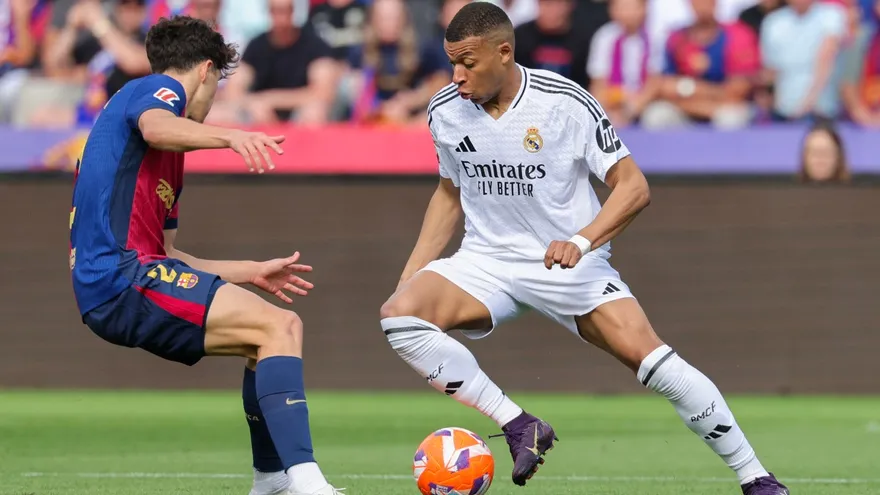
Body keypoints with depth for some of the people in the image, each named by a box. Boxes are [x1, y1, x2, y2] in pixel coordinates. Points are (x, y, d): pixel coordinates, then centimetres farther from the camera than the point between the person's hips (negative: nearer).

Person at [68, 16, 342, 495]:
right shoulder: (156, 90, 1)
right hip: (123, 276, -10)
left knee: (272, 334, 20)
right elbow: (155, 127, -25)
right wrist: (231, 136, -42)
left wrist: (253, 272, 31)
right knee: (281, 327, -18)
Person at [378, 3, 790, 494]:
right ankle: (519, 426, -18)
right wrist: (410, 274, 9)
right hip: (486, 263, 4)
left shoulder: (567, 103, -15)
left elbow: (634, 186, -12)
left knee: (648, 355, -21)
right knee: (398, 315, -24)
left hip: (570, 265, -3)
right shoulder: (445, 112, -2)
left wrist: (581, 241, -28)